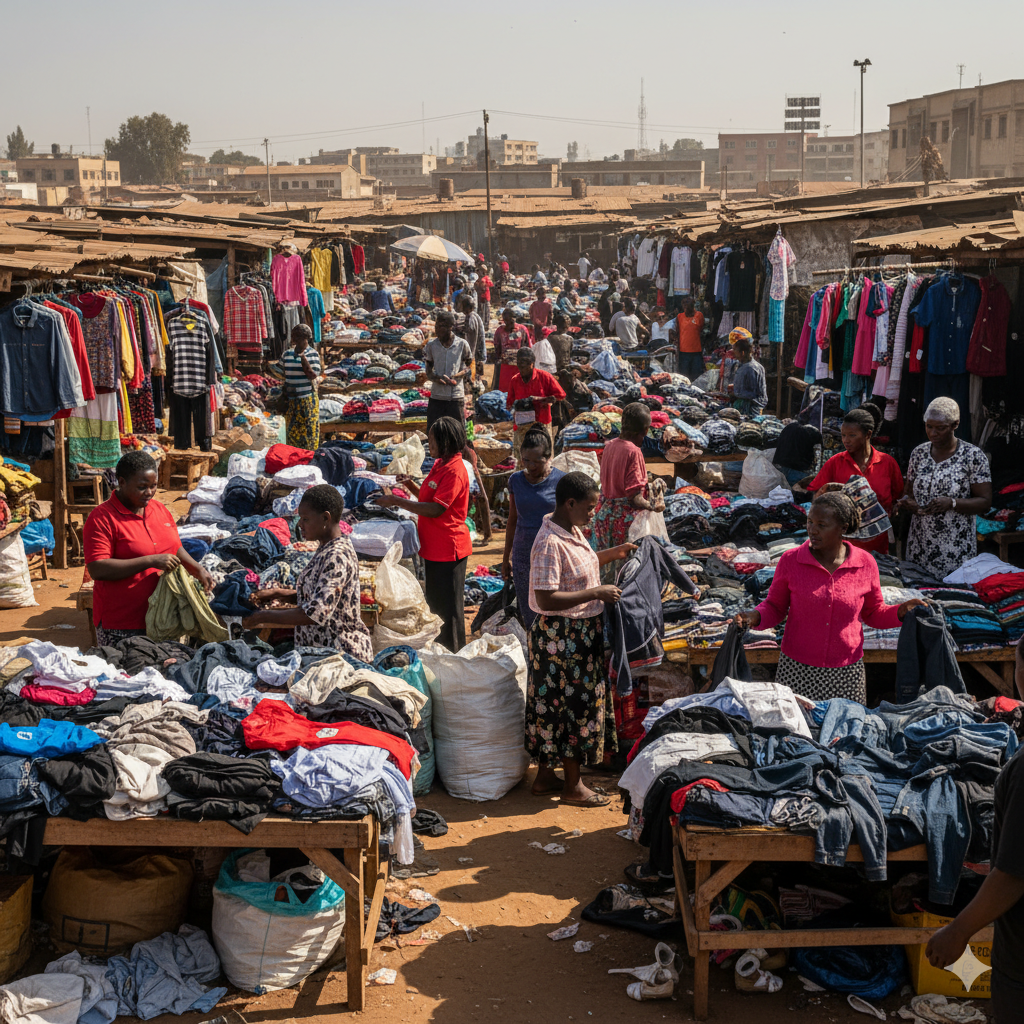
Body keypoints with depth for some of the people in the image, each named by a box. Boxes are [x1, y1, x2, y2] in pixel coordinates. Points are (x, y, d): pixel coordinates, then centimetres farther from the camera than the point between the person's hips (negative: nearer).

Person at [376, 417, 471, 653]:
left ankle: (454, 657, 10)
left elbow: (436, 509, -26)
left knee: (449, 607, 0)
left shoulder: (455, 471, -21)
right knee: (434, 602, 19)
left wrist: (397, 501, -23)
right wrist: (411, 485, 3)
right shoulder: (440, 464, 11)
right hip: (433, 547, 10)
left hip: (448, 549, -10)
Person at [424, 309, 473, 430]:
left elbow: (468, 368, 6)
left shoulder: (462, 344, -2)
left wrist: (455, 376, -14)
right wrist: (436, 378, -16)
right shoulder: (431, 345, 3)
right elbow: (428, 371, 8)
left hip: (456, 396, -1)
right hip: (436, 396, 1)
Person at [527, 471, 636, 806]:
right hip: (561, 636, -10)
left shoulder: (572, 530, 6)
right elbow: (546, 599, -28)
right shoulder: (549, 543, -24)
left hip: (581, 632, 10)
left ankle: (545, 775, 28)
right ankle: (572, 786, 13)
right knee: (574, 704, 1)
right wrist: (596, 593, -24)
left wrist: (612, 554, 14)